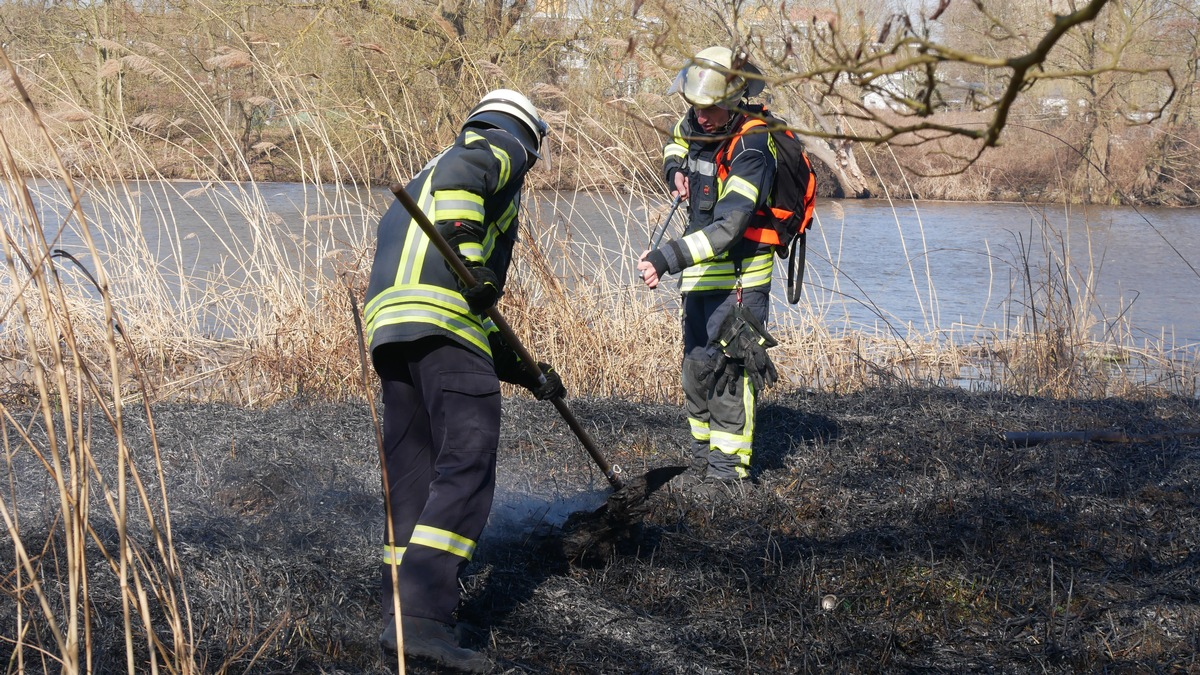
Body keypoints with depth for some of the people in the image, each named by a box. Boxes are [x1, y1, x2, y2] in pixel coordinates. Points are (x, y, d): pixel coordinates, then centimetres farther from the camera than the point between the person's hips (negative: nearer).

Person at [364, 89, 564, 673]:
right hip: (442, 320, -9)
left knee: (412, 471, 13)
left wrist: (526, 372, 35)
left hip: (386, 320, 9)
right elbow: (459, 174, -14)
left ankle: (401, 615, 15)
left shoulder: (422, 180, 38)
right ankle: (423, 617, -23)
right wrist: (470, 255, -18)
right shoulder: (503, 148, 14)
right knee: (468, 464, -12)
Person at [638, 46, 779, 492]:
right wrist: (674, 170, 5)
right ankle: (703, 455, 26)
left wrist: (667, 258, -43)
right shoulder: (700, 123, 0)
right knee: (697, 364, 14)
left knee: (726, 366, -11)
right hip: (701, 272, 9)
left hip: (739, 274, -9)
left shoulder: (750, 149, -26)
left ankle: (728, 467, -5)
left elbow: (727, 227, -35)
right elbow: (678, 139, 28)